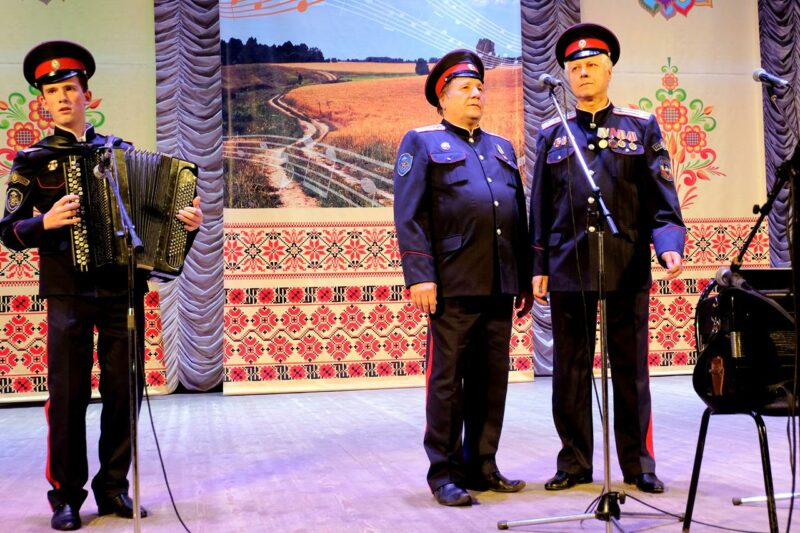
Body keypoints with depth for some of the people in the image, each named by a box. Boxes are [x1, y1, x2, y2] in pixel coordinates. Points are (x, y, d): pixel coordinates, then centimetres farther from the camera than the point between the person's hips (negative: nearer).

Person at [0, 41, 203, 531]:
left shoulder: (120, 151, 12)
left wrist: (186, 219, -6)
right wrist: (46, 222, -17)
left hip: (124, 288, 2)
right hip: (68, 292, -2)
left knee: (124, 391, 5)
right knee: (68, 394, -1)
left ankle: (114, 487, 19)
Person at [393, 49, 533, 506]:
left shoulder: (502, 148, 22)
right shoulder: (422, 143, 5)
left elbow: (519, 217, 19)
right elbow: (410, 217, -5)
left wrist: (526, 278, 14)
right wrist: (419, 276, -14)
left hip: (500, 284, 6)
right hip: (454, 285, -5)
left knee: (493, 379, 9)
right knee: (448, 379, 0)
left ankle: (483, 465, 19)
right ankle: (445, 473, 8)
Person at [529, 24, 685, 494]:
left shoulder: (642, 127, 7)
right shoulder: (552, 134, 11)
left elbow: (662, 199, 2)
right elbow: (541, 208, 10)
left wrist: (670, 245, -14)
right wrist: (539, 267, 4)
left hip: (628, 269, -1)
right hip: (569, 269, 1)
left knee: (631, 370, 6)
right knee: (570, 371, 6)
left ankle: (639, 464, 17)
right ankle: (575, 463, 17)